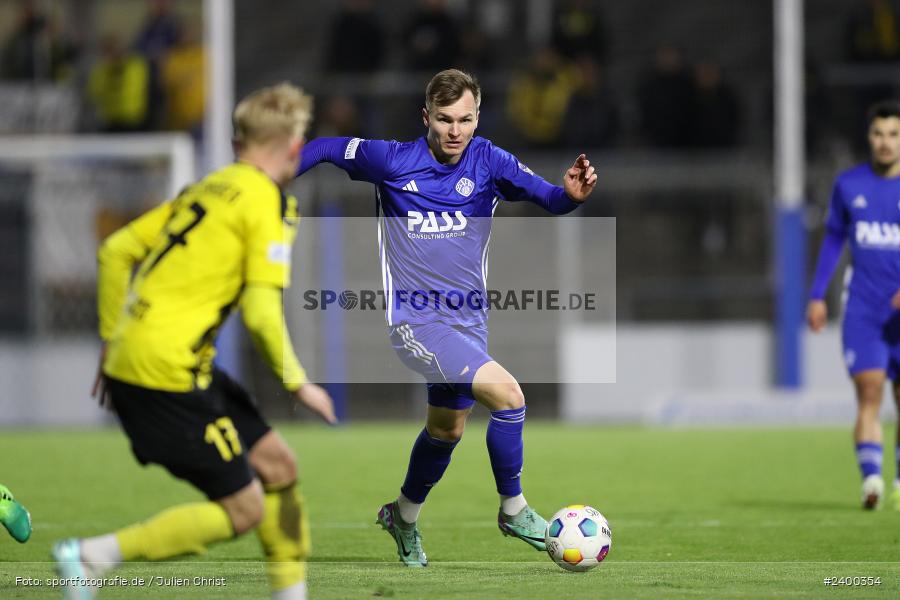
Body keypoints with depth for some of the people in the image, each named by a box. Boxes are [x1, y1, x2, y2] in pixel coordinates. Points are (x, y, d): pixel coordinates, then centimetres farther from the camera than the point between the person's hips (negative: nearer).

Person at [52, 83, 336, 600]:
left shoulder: (207, 189, 17)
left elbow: (116, 252, 18)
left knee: (278, 465, 14)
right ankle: (93, 556, -9)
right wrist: (297, 383, -4)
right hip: (167, 372, -9)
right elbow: (261, 312, -16)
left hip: (130, 359, 9)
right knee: (243, 510, -3)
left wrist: (114, 341, 22)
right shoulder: (271, 203, -7)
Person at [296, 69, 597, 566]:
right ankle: (513, 511, -6)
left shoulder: (487, 162, -5)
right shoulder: (392, 161, -10)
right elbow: (325, 149, 5)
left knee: (447, 430, 21)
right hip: (415, 321, -5)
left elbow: (546, 197, -17)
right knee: (507, 394, -22)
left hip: (467, 319, 5)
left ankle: (403, 518, 46)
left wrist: (570, 194, -39)